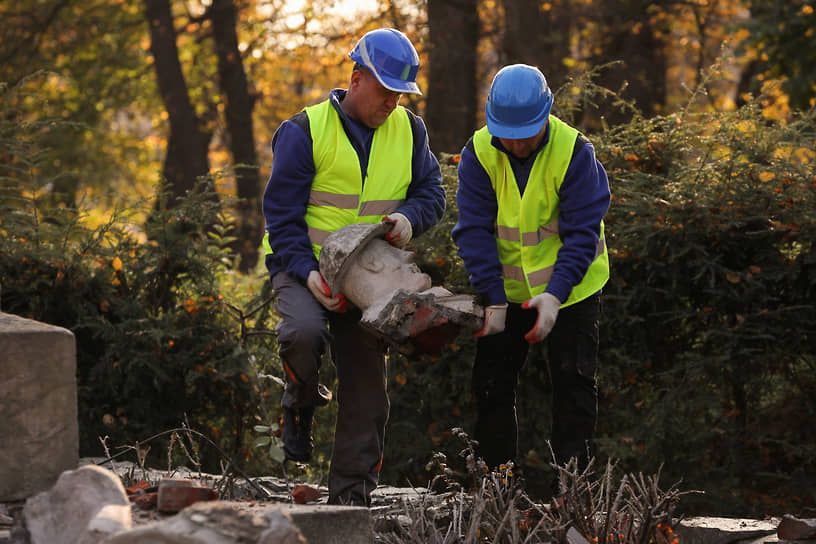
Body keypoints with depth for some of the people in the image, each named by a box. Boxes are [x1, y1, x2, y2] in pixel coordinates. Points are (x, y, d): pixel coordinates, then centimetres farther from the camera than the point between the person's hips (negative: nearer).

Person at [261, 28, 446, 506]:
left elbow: (432, 192, 8)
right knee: (304, 331, -35)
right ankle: (301, 404, -2)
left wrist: (409, 217, -16)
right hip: (305, 268, -4)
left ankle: (352, 493, 9)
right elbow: (282, 211, -11)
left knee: (367, 387, 1)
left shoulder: (408, 130, 3)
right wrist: (307, 271, -24)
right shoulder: (305, 131, -11)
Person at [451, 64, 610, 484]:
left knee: (573, 382, -4)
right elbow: (474, 229, -15)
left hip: (569, 289, -3)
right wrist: (494, 298, -23)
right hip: (506, 288, 3)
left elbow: (582, 232, -20)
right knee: (492, 384, 4)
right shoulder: (478, 153, -13)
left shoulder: (574, 153, -19)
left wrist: (555, 294, -31)